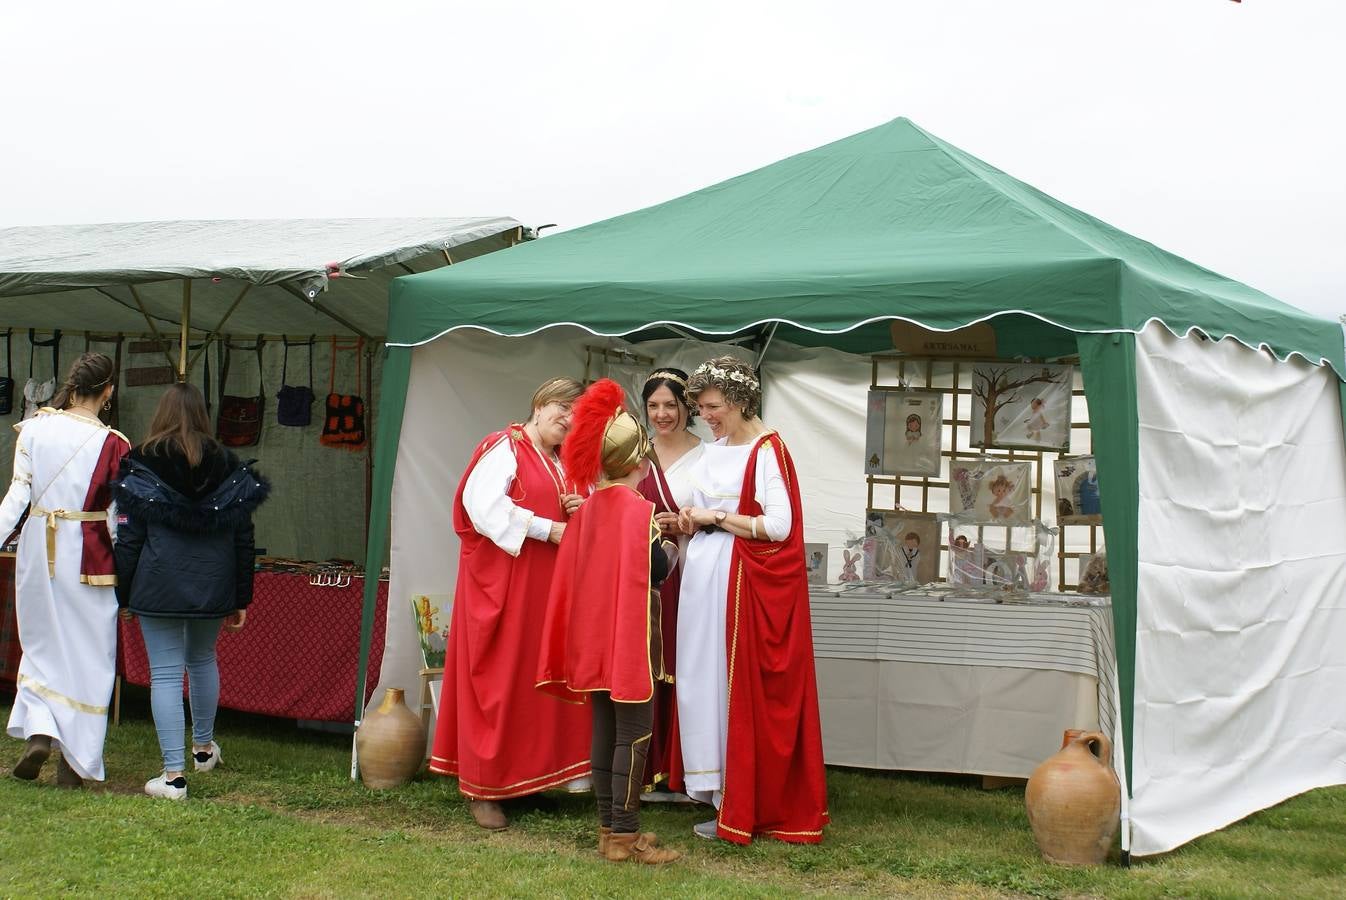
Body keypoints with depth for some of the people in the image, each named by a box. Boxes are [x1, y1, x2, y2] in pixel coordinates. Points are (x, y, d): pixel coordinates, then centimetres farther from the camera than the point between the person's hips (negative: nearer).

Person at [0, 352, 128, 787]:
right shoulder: (112, 443, -9)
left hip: (38, 548, 3)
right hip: (88, 555, -3)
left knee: (41, 642, 18)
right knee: (87, 653, 6)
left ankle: (37, 731, -1)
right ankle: (74, 762, 8)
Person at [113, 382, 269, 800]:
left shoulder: (142, 470, -6)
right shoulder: (230, 470, 2)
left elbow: (128, 539, -4)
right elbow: (243, 540, 5)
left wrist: (124, 596, 4)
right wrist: (241, 599, 12)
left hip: (159, 587, -4)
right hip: (213, 587, 4)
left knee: (165, 673, -2)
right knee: (203, 661, 24)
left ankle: (174, 773, -5)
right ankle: (203, 747, 40)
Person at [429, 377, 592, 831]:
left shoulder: (564, 465, 17)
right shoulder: (504, 448, -6)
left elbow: (568, 519, 24)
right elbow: (483, 504, -19)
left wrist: (580, 512, 0)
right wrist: (547, 528, -17)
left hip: (548, 584, 7)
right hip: (502, 580, -7)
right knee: (497, 682, -4)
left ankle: (531, 773, 14)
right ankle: (483, 789, 2)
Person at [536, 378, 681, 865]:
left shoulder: (587, 508, 7)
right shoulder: (638, 509, -14)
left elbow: (574, 571, 10)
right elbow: (656, 571, -18)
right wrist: (667, 546, 2)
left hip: (595, 634, 7)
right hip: (630, 635, -7)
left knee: (605, 729, 12)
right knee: (634, 734, -2)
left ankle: (610, 826, 19)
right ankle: (624, 835, 0)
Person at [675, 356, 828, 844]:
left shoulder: (766, 451, -12)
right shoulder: (714, 450, 13)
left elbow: (778, 527, -18)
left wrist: (715, 518, -13)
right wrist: (694, 519, 1)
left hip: (747, 584, -8)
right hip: (706, 577, 8)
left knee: (740, 688, -3)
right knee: (705, 681, 8)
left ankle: (741, 807, 4)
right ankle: (723, 790, 17)